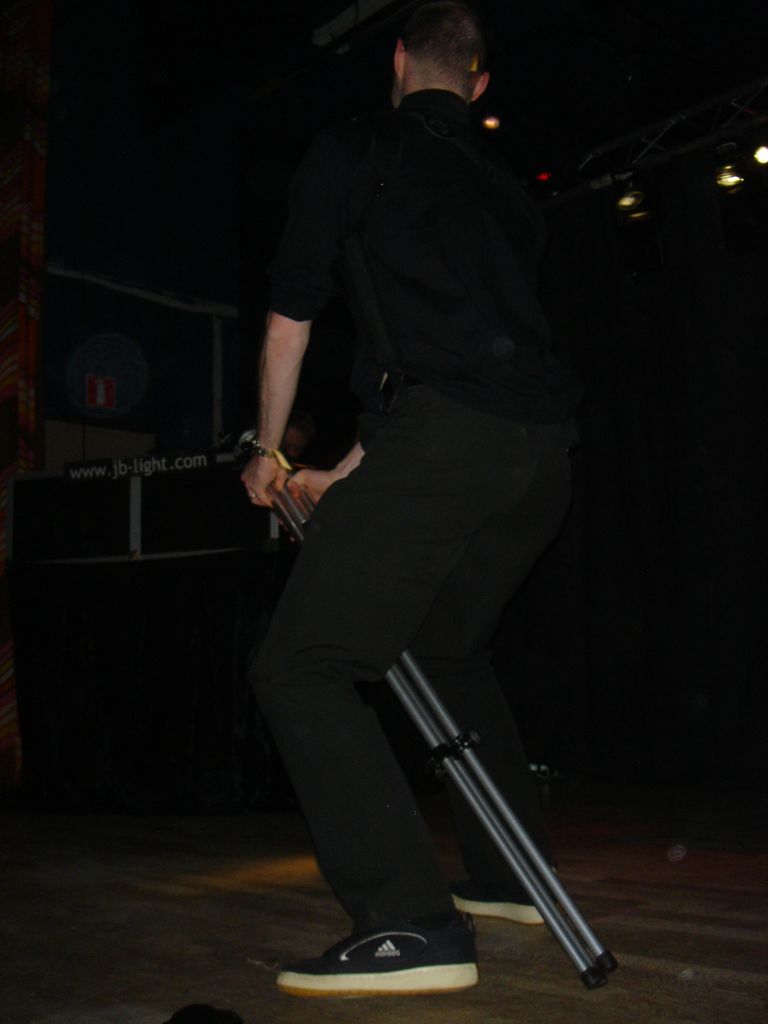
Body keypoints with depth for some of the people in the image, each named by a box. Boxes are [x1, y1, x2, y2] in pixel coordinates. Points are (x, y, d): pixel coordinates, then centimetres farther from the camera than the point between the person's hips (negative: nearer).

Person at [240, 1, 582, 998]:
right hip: (546, 446, 8)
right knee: (450, 645, 26)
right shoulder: (506, 188, 29)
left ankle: (413, 925, -11)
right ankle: (513, 874, 32)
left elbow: (290, 317, 10)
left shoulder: (351, 148, 12)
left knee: (300, 668, -4)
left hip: (445, 438, -7)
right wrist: (345, 476, 34)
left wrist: (268, 453, 25)